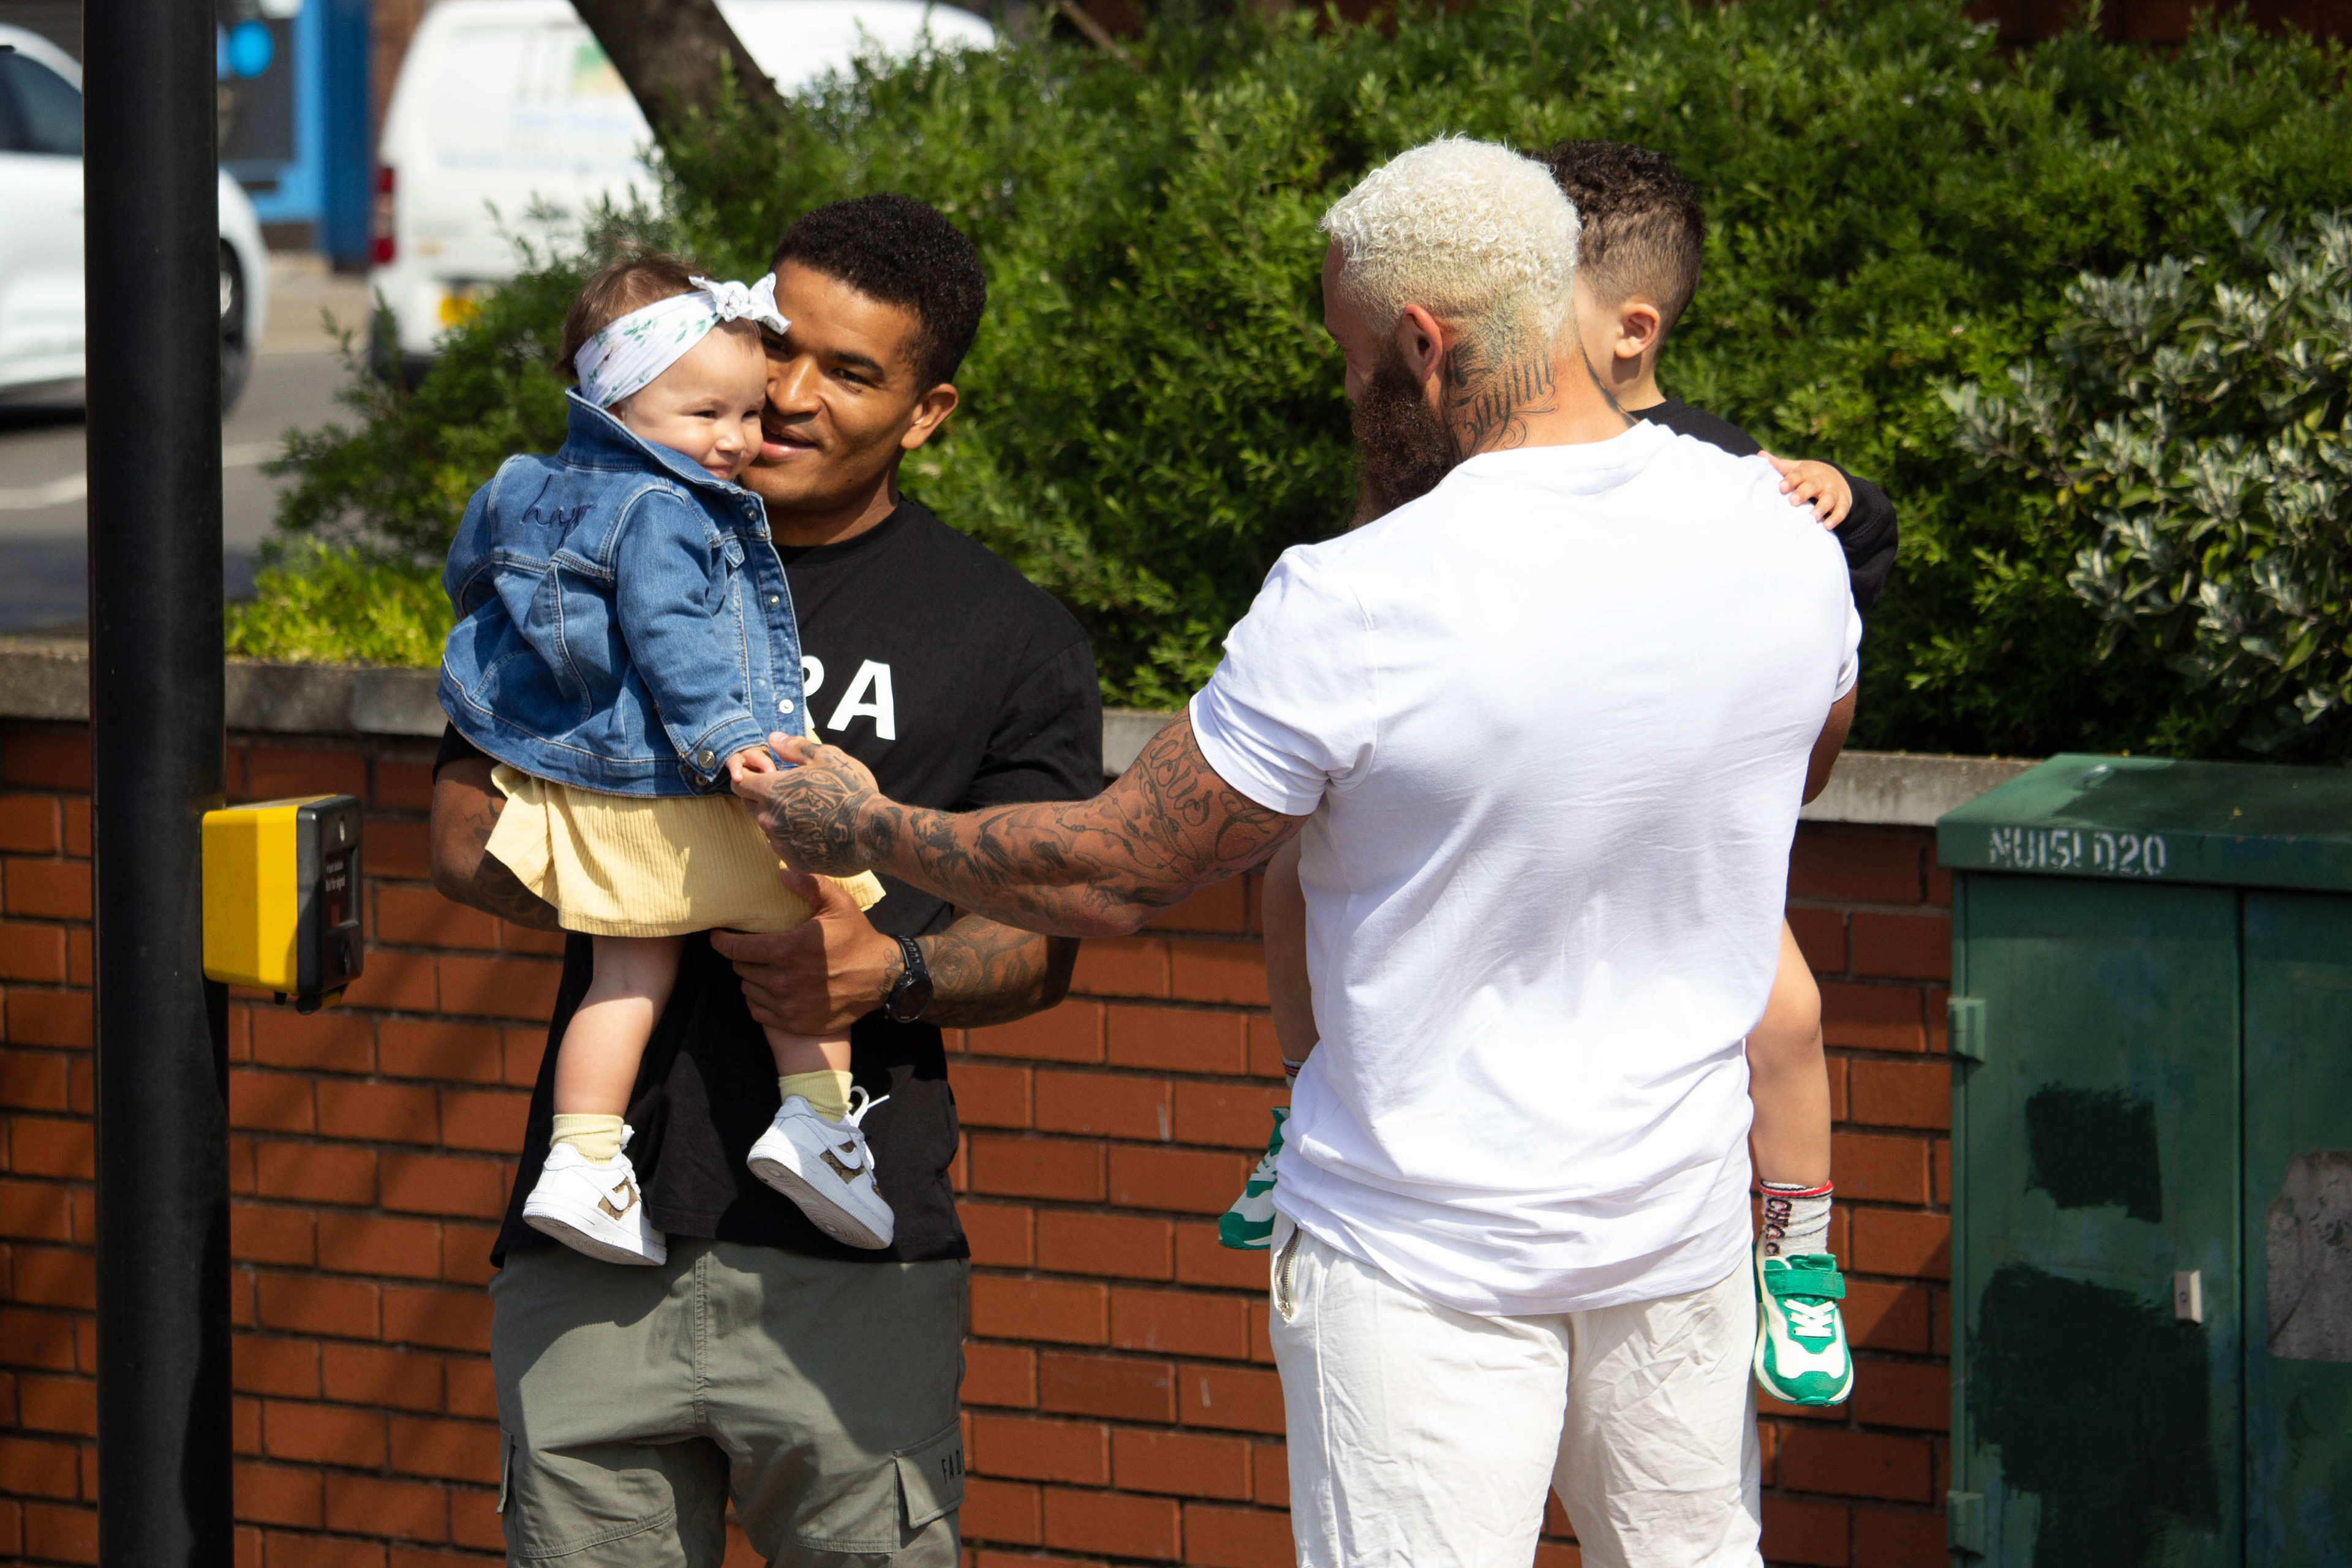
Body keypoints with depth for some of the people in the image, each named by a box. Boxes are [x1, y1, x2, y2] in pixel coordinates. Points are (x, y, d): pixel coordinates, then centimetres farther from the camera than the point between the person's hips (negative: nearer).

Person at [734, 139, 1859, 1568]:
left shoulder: (1359, 609, -21)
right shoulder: (1779, 532, -6)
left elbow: (1107, 877, -11)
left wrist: (864, 831, 4)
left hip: (1430, 1259, -5)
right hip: (1684, 1218, 5)